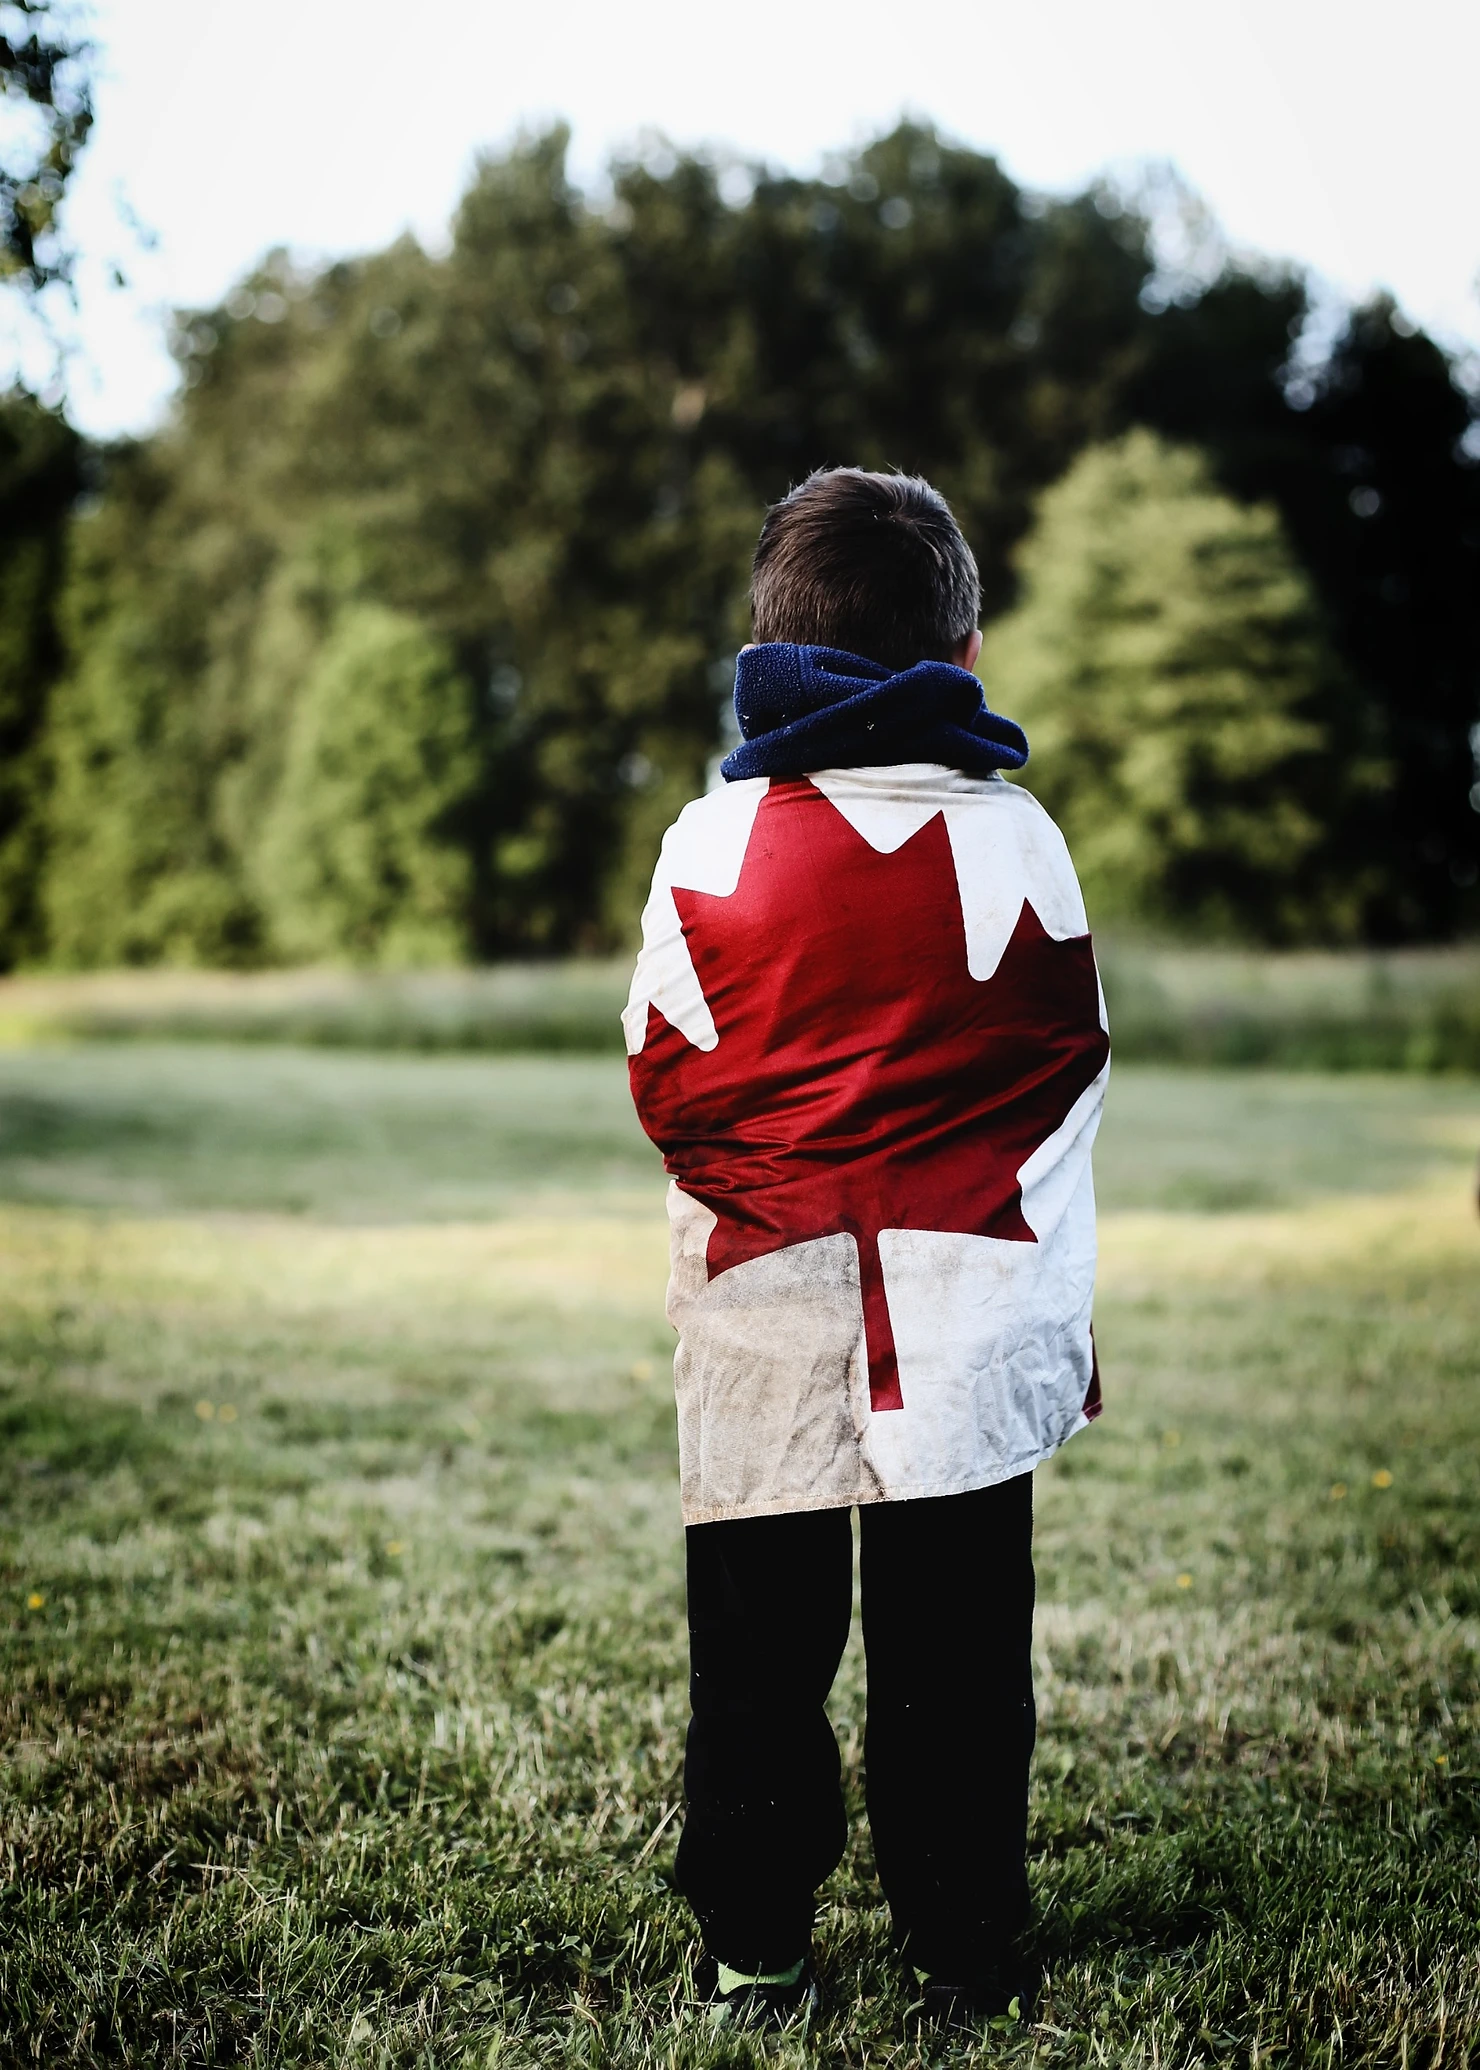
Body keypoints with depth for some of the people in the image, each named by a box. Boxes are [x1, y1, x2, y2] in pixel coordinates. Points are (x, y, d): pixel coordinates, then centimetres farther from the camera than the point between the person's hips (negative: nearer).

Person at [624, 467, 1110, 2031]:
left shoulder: (709, 844, -5)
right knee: (953, 1651, 10)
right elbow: (1070, 1064, 6)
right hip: (970, 1313, 0)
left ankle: (753, 1957, 21)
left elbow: (662, 1083, 1)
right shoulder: (1015, 841, -4)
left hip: (763, 1316, 0)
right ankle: (963, 1962, 20)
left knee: (759, 1644, 11)